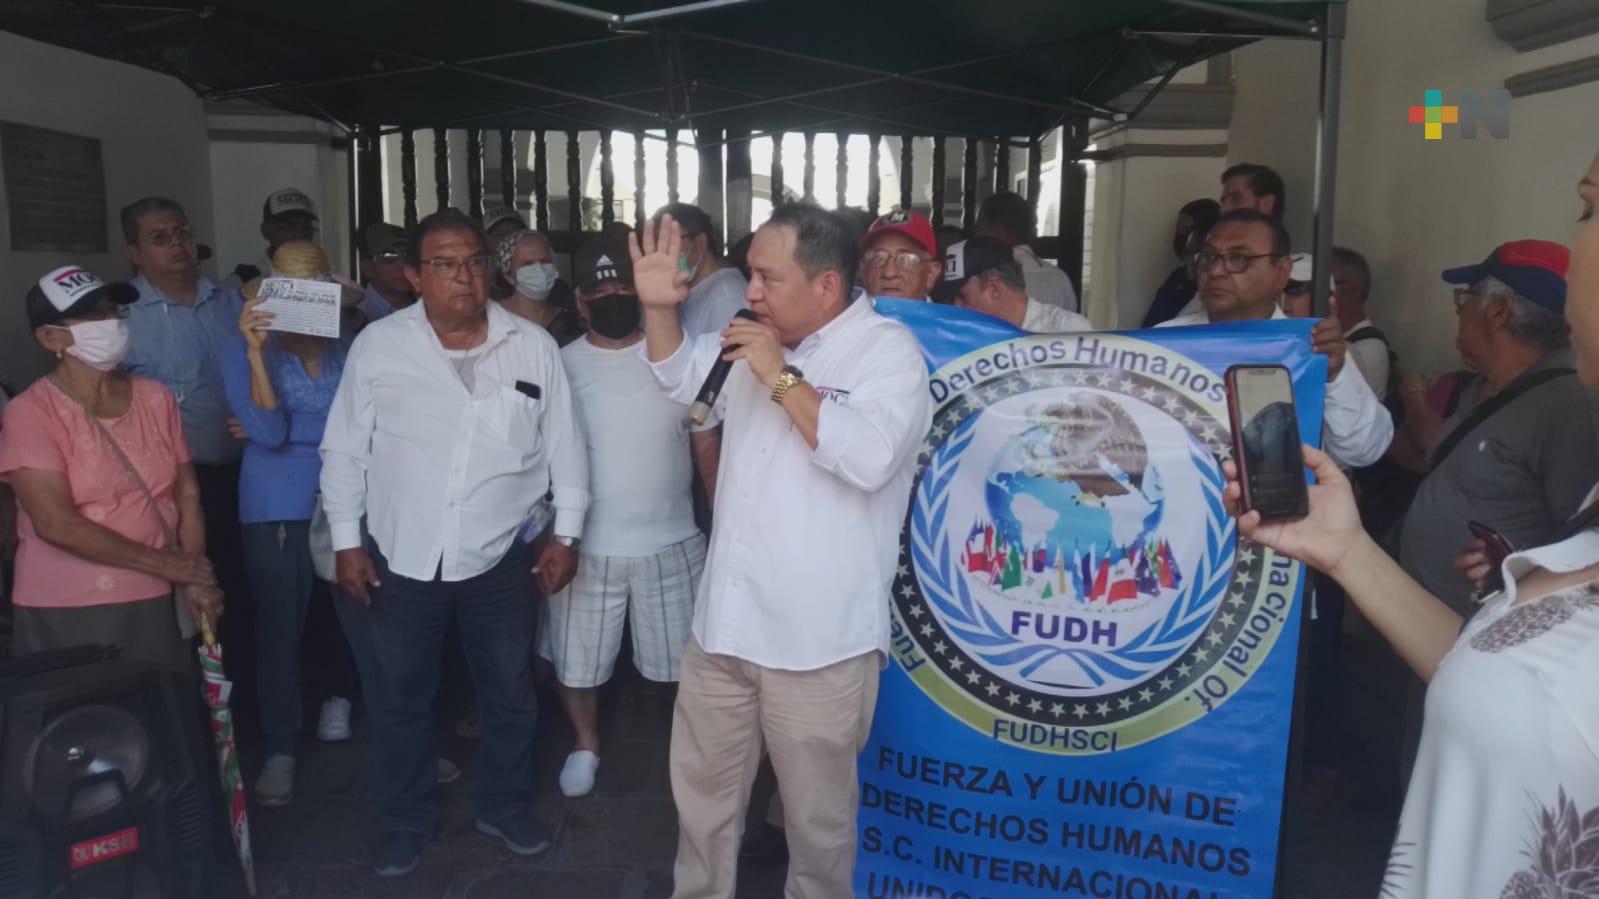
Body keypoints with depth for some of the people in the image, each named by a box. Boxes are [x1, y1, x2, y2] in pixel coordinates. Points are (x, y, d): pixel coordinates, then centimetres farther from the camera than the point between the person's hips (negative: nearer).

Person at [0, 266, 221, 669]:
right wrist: (165, 565, -12)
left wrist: (193, 580, -6)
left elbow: (187, 495, 7)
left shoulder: (155, 397, 5)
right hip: (66, 614, -4)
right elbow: (56, 525, -17)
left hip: (155, 605, 4)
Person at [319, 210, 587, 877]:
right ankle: (405, 819, 35)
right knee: (403, 696, 15)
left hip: (501, 554, 1)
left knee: (510, 692, 14)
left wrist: (566, 532, 1)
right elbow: (345, 449, 1)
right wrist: (346, 540, -1)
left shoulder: (534, 346, -3)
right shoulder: (377, 345, -5)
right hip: (403, 556, 0)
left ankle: (503, 806, 37)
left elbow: (563, 443, 3)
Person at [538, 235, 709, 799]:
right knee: (574, 662, 15)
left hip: (670, 543, 0)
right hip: (587, 545, 1)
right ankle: (586, 745, 40)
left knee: (688, 660, 11)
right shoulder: (562, 365, -3)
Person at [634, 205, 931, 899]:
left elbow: (869, 458, -27)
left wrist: (782, 377, -20)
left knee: (817, 813, 13)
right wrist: (659, 307, 5)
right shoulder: (762, 339, 9)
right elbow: (682, 375, 24)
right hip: (725, 623, 7)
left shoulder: (889, 351, -11)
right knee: (701, 788, 21)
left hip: (818, 638, -6)